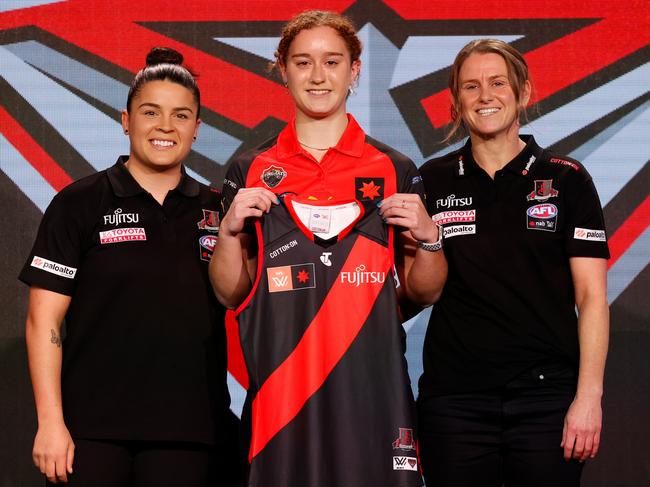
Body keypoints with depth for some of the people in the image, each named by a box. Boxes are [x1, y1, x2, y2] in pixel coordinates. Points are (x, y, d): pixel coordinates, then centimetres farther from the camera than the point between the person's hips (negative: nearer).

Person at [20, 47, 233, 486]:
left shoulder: (218, 210, 10)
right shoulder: (79, 204, 1)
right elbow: (44, 320, -2)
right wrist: (51, 422, -9)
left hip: (188, 431, 3)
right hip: (92, 428, -2)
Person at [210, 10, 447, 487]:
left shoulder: (395, 171, 7)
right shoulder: (251, 172, 9)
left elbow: (424, 292, 11)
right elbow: (231, 294, 10)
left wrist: (427, 237, -7)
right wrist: (231, 231, -6)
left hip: (372, 389, 0)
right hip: (279, 389, 0)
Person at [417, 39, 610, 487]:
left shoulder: (566, 179, 3)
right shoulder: (432, 182, 7)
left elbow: (591, 295, -1)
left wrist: (589, 396, -8)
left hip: (547, 394, -1)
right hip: (455, 396, 1)